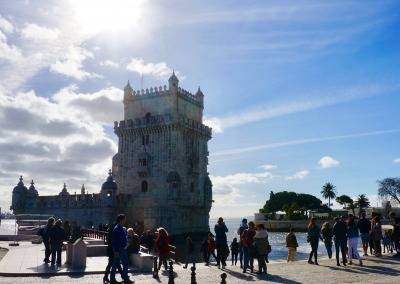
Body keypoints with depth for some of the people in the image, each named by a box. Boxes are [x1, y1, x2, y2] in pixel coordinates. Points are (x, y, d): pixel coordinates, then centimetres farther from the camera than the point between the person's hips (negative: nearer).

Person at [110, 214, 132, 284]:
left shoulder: (121, 228, 12)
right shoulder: (117, 229, -18)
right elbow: (115, 241, -22)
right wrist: (116, 251, -24)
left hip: (120, 249, 9)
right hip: (119, 249, -9)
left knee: (115, 264, 12)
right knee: (126, 263, -2)